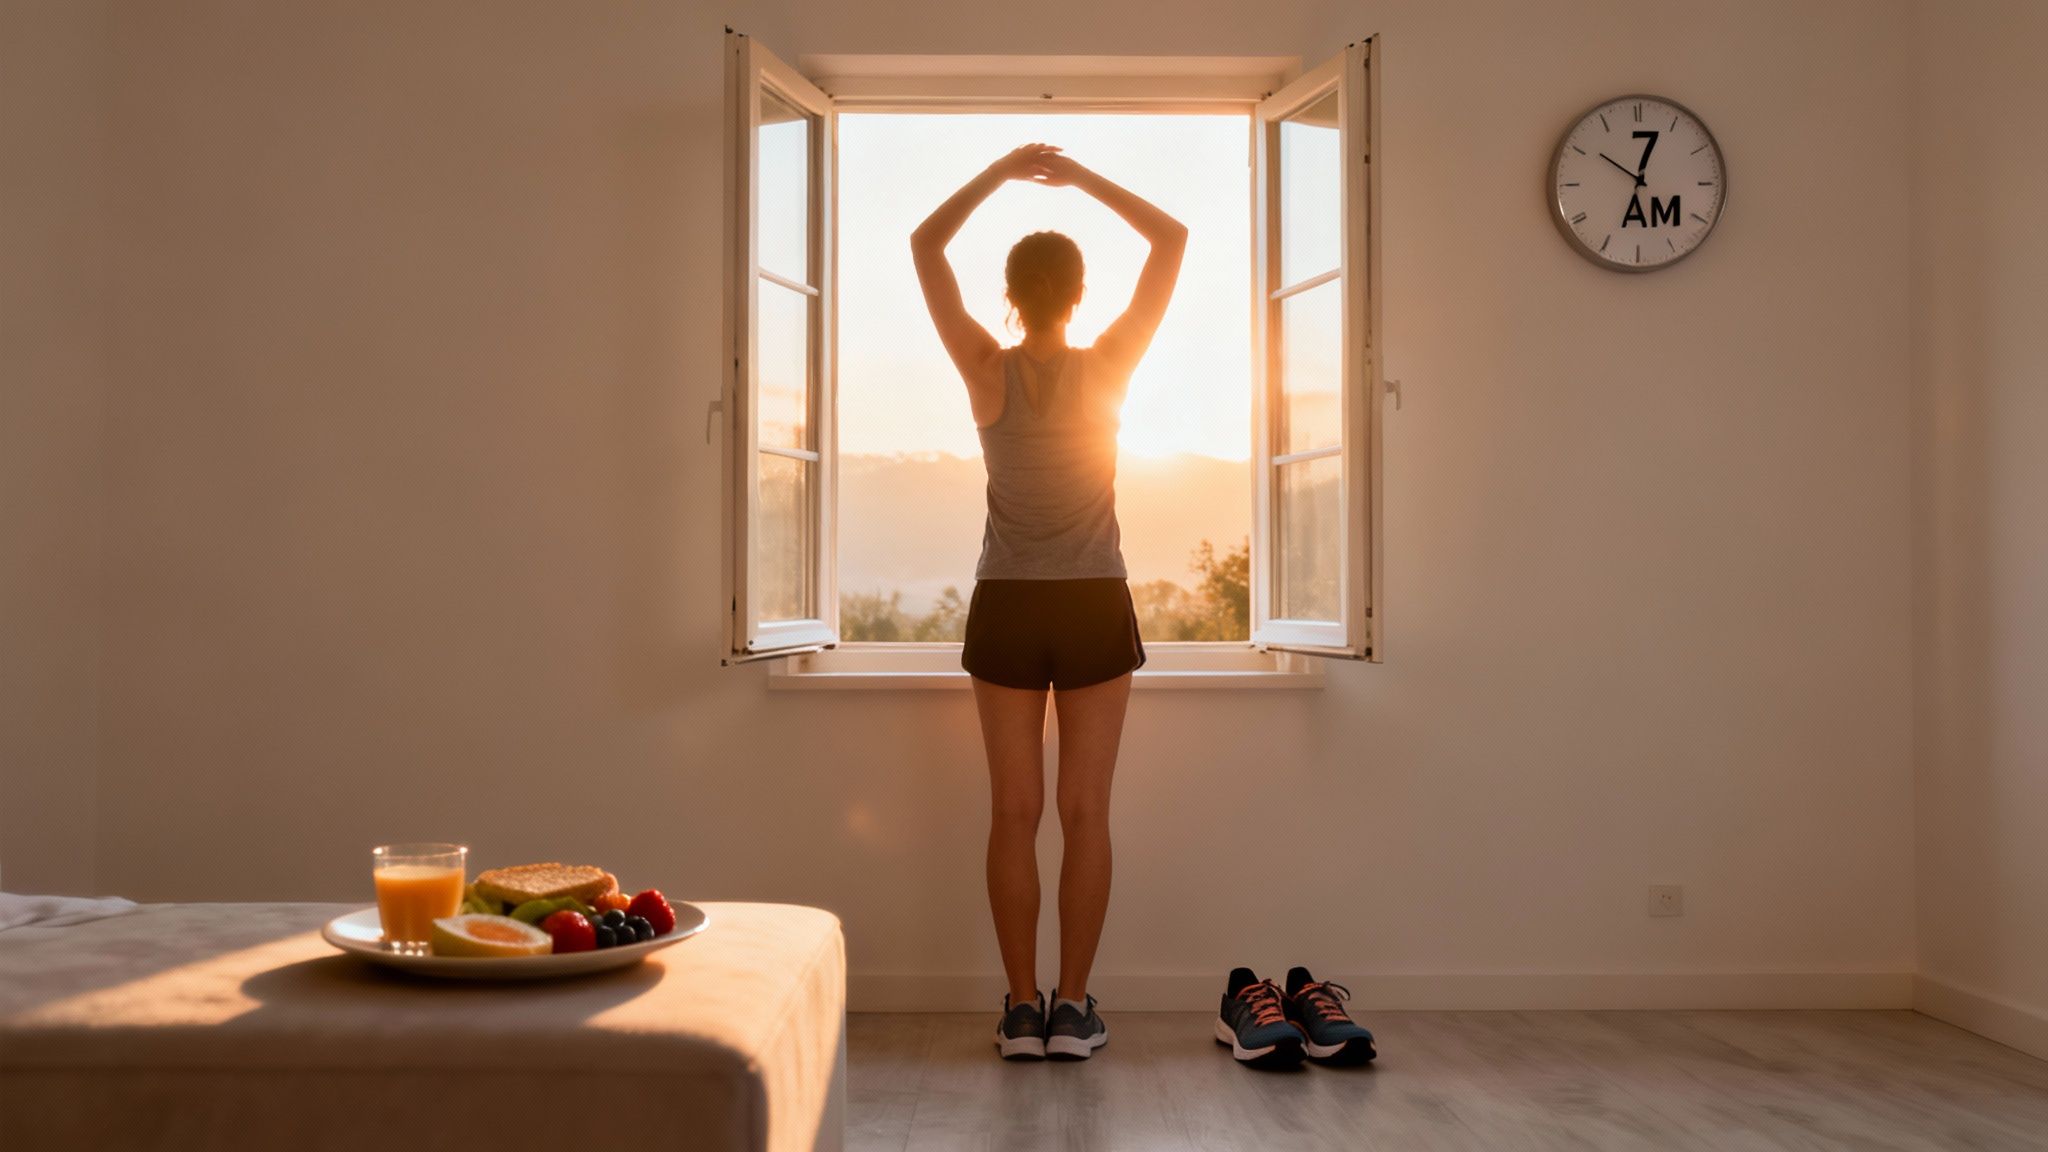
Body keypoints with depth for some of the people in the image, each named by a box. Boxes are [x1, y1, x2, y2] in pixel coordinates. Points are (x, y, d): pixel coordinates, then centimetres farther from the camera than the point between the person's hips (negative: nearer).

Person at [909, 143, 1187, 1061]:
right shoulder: (1107, 367, -8)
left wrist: (1001, 172, 6)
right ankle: (1071, 1007, 6)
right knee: (1085, 810, 3)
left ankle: (1021, 1008, 8)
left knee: (1014, 811, 4)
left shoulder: (989, 372, -7)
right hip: (1095, 605, 0)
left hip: (1006, 607, 1)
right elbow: (1172, 239, 2)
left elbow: (926, 243, 2)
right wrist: (1083, 178, 3)